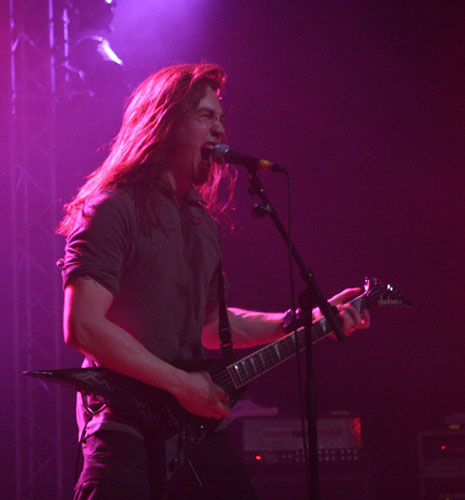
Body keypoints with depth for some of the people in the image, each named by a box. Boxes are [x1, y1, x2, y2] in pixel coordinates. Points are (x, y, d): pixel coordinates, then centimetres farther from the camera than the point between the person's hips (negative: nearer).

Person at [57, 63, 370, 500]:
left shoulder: (200, 218, 19)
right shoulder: (112, 209, -8)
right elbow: (83, 326, -17)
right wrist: (182, 384, -15)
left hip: (191, 419, 8)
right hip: (123, 424, -7)